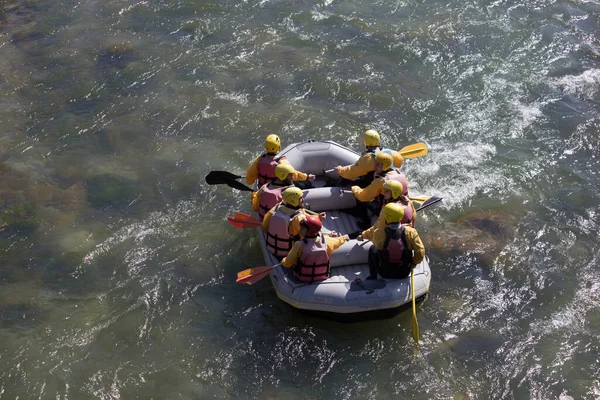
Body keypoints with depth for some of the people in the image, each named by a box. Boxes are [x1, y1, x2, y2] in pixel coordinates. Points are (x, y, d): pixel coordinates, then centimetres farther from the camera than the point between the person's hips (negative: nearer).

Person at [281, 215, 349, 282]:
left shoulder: (299, 245, -31)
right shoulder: (326, 241, -22)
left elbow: (287, 264, -19)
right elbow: (338, 241, 3)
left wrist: (283, 261, 5)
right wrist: (343, 238, 26)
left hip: (303, 278, -2)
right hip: (323, 277, 2)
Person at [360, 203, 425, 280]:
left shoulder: (379, 233, -21)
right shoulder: (410, 232, -20)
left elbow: (369, 235, 4)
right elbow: (420, 252, -19)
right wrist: (413, 263, 2)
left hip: (385, 273, -1)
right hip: (404, 273, 1)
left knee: (372, 249, 24)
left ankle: (373, 277, 30)